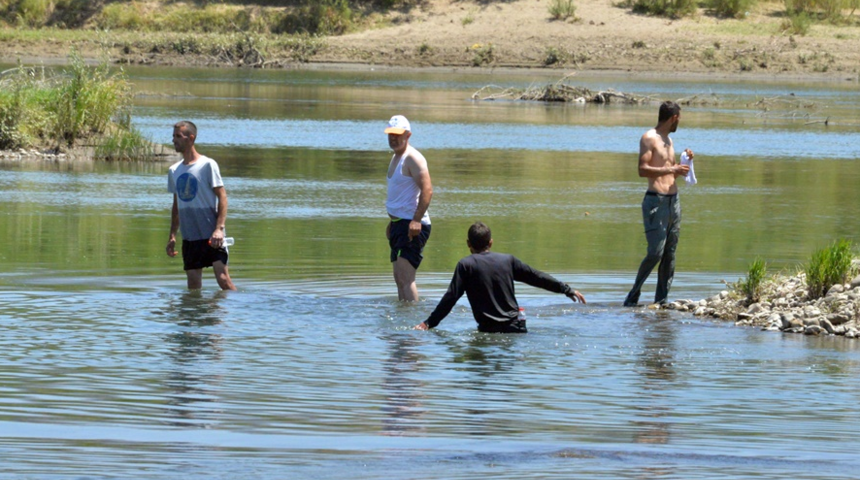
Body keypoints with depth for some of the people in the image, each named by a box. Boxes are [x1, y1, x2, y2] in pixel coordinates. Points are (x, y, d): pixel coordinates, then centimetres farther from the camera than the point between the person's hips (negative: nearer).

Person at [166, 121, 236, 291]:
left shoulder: (207, 165, -6)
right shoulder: (174, 171, 11)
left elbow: (222, 197, -9)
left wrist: (219, 228, -20)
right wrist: (172, 235, 13)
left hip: (211, 235, -6)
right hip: (189, 237, 6)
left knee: (223, 279, -12)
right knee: (193, 283, 4)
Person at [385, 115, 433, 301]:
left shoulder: (413, 158, -13)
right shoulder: (396, 157, 18)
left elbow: (427, 190, -24)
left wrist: (416, 220, -31)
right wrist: (392, 222, 27)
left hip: (412, 225, -10)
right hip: (399, 223, 10)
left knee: (405, 277, -18)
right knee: (399, 278, 12)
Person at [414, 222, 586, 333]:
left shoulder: (465, 265, 1)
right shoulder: (507, 260, 12)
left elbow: (450, 298, -3)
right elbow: (536, 277, 20)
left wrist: (429, 323, 2)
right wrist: (567, 290, 30)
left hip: (488, 329, -3)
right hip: (516, 327, 3)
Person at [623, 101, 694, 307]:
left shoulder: (668, 140, 20)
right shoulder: (649, 138, -6)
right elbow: (643, 170, -17)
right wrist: (671, 169, -18)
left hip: (673, 200, 8)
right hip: (656, 201, -8)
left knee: (670, 254, 5)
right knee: (656, 252, -14)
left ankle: (661, 300, 7)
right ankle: (633, 297, -6)